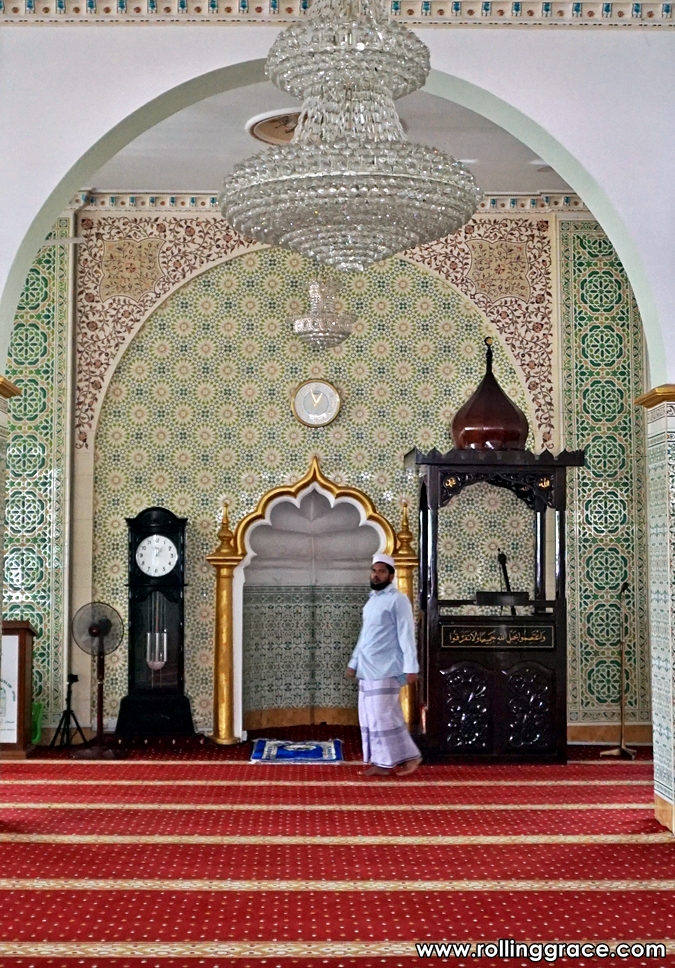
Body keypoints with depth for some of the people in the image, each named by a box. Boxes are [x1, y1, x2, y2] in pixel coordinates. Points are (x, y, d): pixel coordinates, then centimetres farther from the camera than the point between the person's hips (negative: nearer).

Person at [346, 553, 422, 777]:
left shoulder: (397, 600, -8)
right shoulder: (371, 601, 18)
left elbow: (406, 634, -14)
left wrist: (410, 666, -19)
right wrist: (354, 662, 21)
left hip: (386, 669, -8)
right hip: (367, 670, 9)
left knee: (384, 715, -10)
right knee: (370, 716, 6)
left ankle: (409, 756, 2)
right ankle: (381, 762, 11)